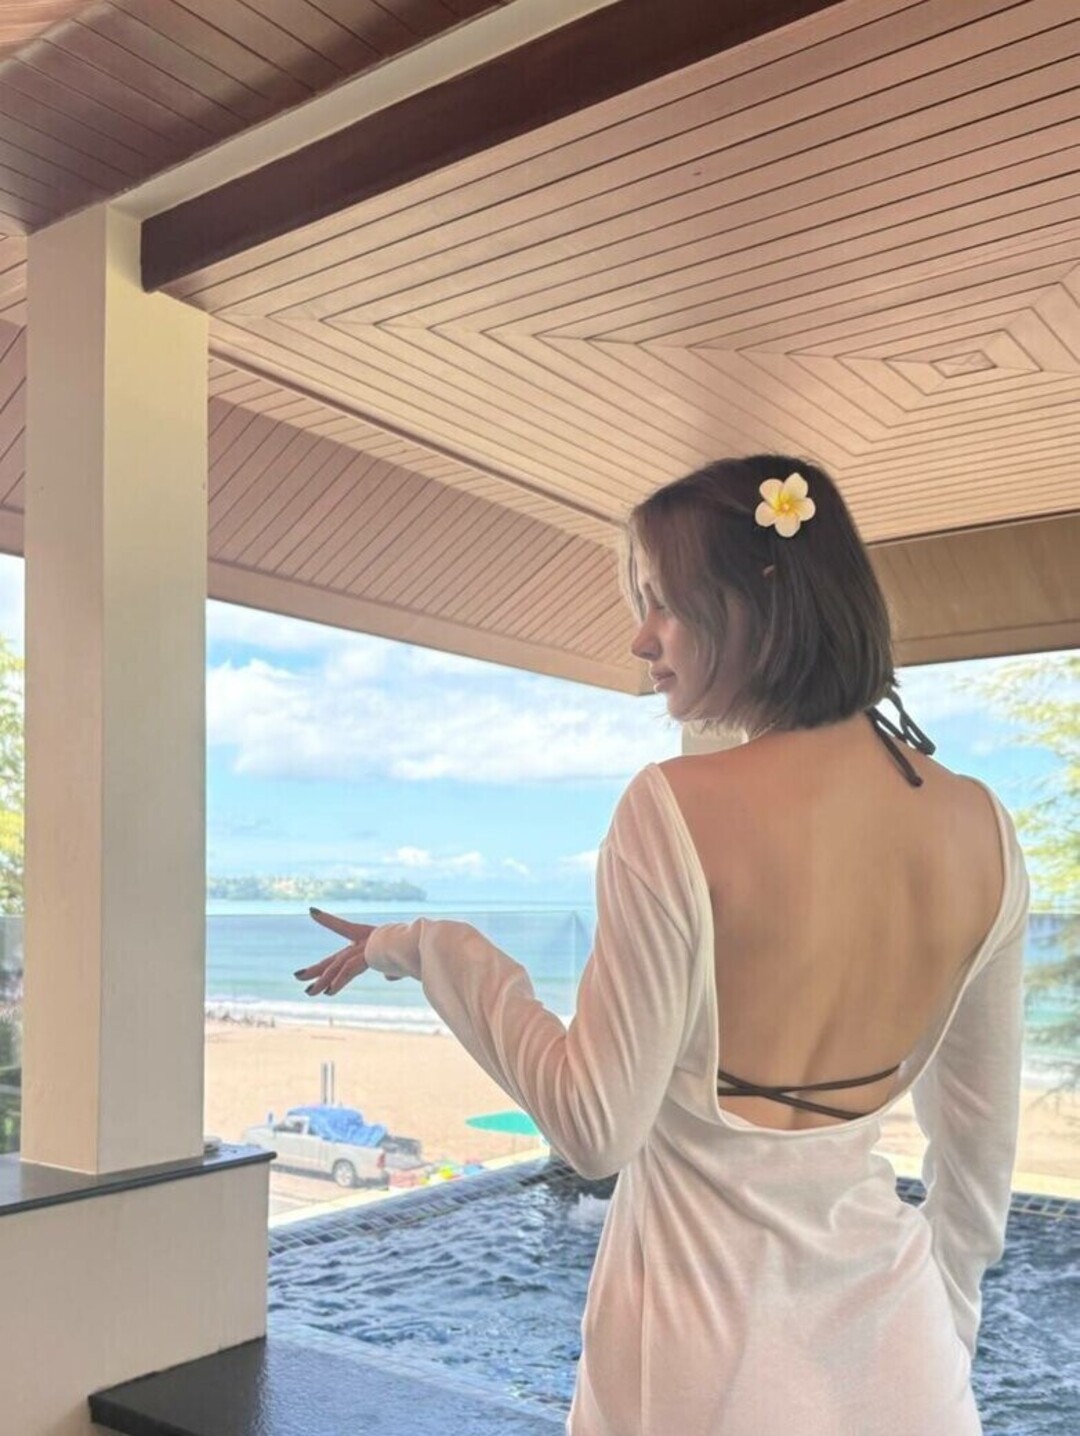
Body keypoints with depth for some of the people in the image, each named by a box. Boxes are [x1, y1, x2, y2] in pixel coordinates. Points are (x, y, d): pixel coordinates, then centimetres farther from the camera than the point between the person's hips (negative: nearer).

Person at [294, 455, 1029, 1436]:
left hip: (711, 1346, -4)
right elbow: (982, 1147, 4)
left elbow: (597, 1129, -16)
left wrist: (431, 949, -5)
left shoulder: (678, 809, -22)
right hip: (895, 1349, 4)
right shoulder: (980, 825, -5)